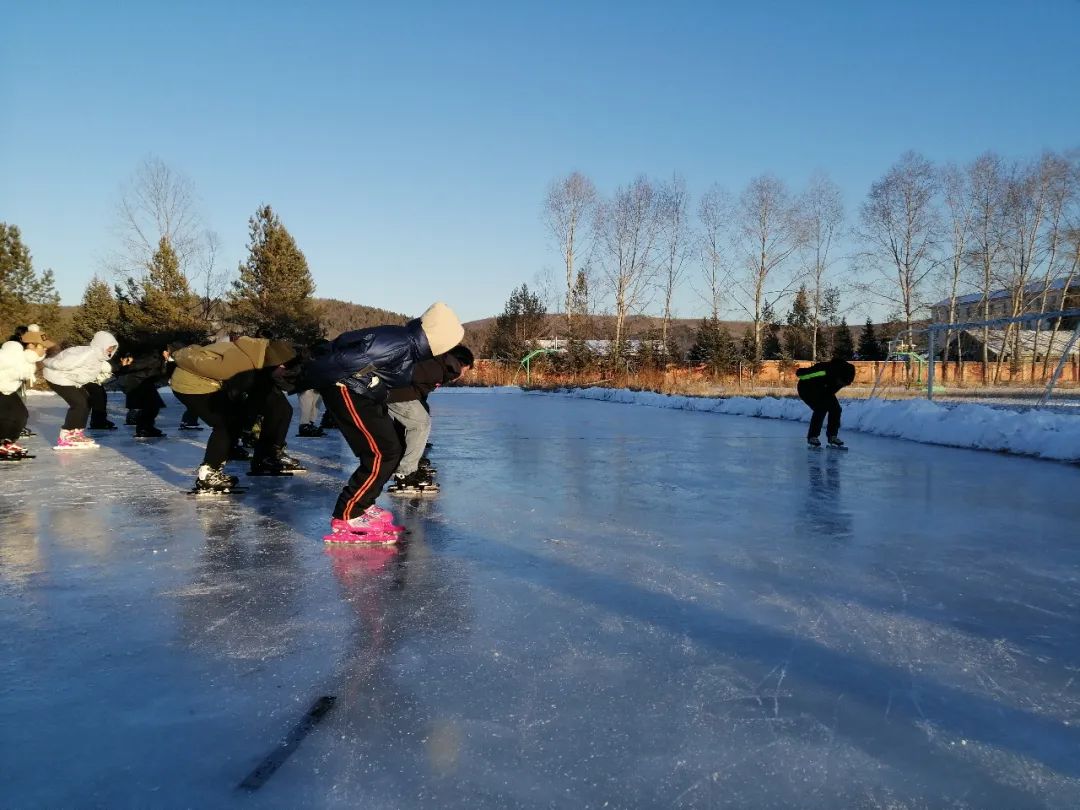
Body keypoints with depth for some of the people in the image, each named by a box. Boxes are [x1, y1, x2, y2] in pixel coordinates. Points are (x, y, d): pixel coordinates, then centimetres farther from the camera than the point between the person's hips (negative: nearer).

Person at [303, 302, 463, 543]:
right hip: (345, 391, -10)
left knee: (392, 450, 13)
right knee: (382, 454, -11)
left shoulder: (408, 344, 5)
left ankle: (363, 506, 23)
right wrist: (307, 377, -20)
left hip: (363, 394, 10)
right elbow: (347, 360, -28)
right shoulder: (397, 346, -26)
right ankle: (347, 519, -4)